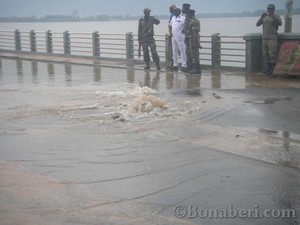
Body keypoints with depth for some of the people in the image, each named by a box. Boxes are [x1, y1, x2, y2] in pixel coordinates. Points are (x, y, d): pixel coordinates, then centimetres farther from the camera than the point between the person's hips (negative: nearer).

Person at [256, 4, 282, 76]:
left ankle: (272, 70, -8)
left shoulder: (276, 17, 1)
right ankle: (268, 68, 17)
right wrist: (261, 17, -11)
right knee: (266, 54, 8)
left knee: (272, 54, -10)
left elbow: (280, 23, -18)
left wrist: (273, 17, -29)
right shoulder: (264, 17, 14)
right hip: (265, 38, 6)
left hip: (272, 39, -5)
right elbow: (257, 24, 5)